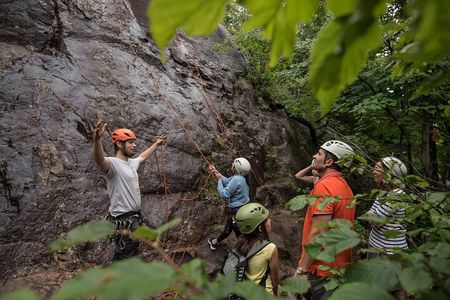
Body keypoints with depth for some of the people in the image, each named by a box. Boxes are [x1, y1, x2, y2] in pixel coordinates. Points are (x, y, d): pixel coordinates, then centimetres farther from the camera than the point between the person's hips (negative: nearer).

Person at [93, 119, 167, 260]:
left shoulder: (131, 163, 9)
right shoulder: (113, 163, -19)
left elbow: (142, 156, 31)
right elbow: (99, 159, -42)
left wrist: (156, 144, 41)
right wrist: (97, 139, -61)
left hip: (135, 217, 10)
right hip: (123, 221, -9)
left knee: (133, 253, 25)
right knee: (124, 257, 1)